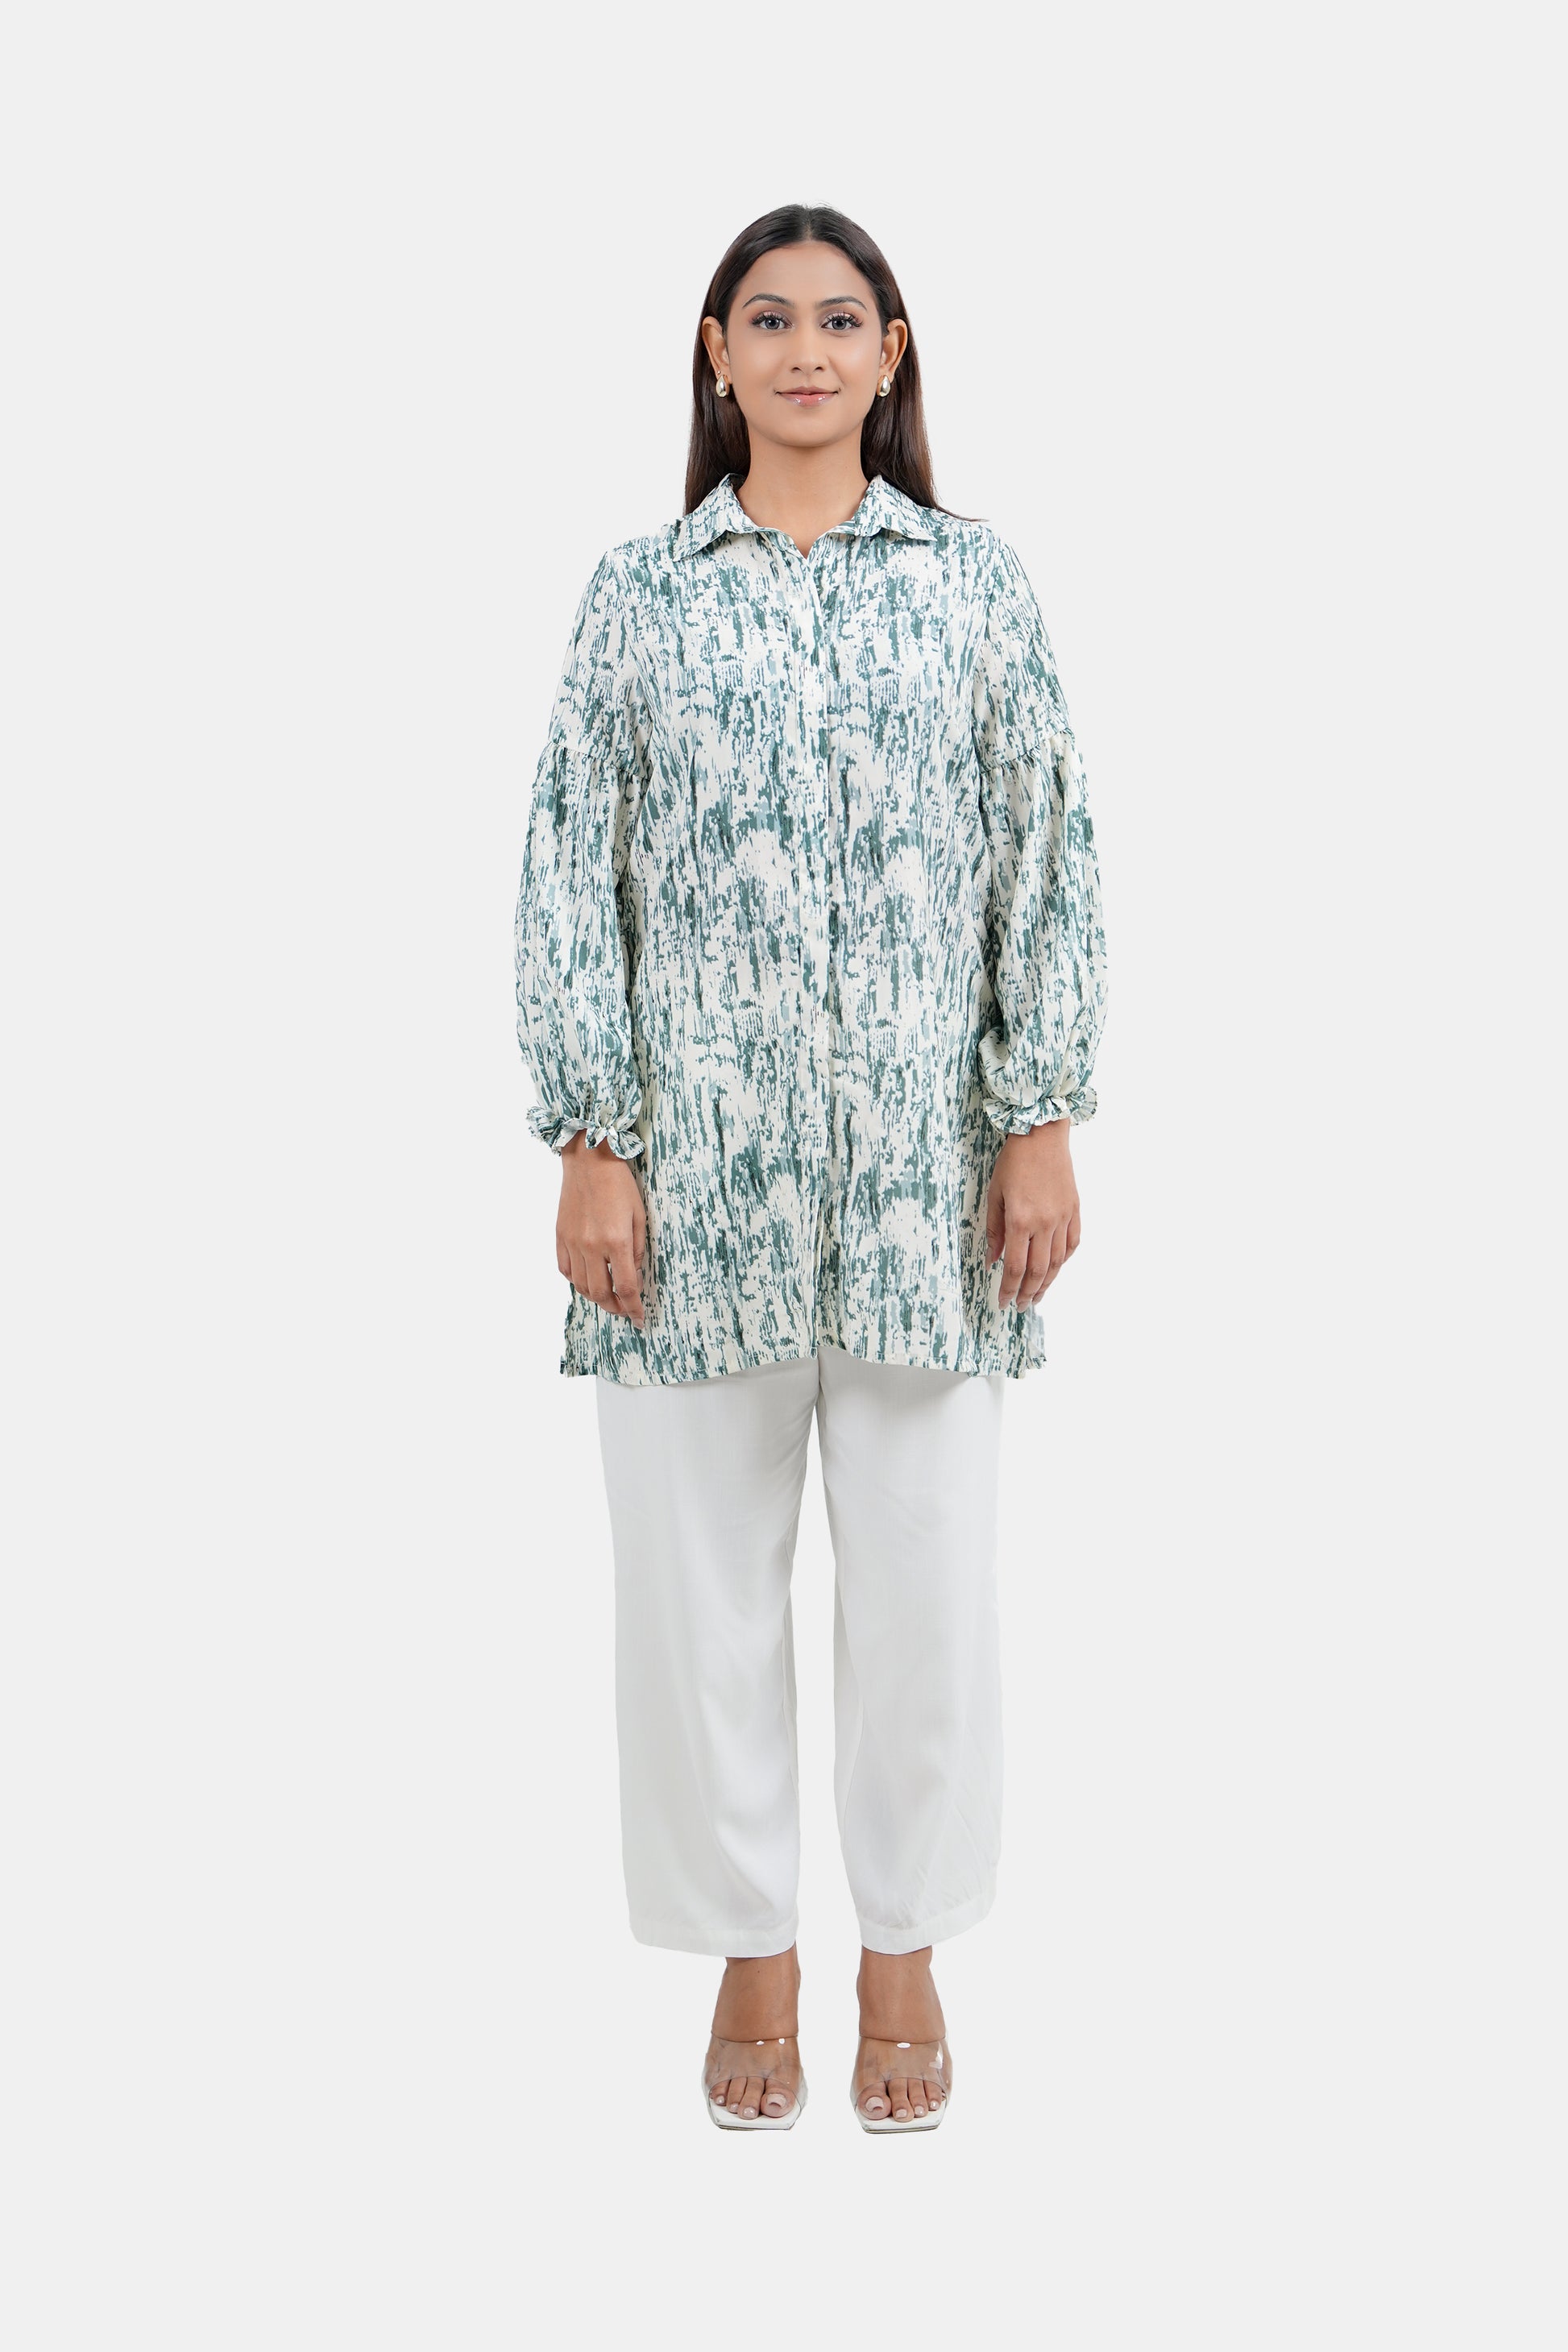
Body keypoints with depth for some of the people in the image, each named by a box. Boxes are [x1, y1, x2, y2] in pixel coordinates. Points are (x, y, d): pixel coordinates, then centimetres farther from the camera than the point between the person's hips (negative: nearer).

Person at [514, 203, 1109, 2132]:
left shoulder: (976, 581, 6)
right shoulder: (639, 591, 5)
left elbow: (1050, 857, 4)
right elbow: (570, 877, 1)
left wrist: (1045, 1122, -3)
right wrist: (590, 1146, -6)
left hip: (927, 1156, 0)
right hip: (699, 1156, 0)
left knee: (925, 1561, 6)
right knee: (701, 1565, 6)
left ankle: (904, 1950, 26)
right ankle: (751, 1950, 24)